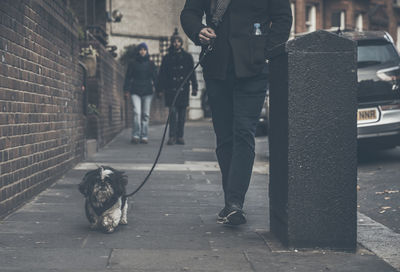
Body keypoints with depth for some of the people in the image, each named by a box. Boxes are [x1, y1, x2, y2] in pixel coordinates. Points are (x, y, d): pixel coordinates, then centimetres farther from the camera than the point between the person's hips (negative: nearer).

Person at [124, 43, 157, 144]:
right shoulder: (132, 63, 7)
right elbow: (128, 77, 7)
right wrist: (127, 89, -1)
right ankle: (135, 135, -13)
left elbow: (155, 77, 11)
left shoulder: (150, 63, 10)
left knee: (146, 114, 2)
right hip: (135, 91, -2)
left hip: (147, 91, 2)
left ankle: (144, 136, 8)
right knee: (137, 112, -15)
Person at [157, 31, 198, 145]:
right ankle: (172, 137, -10)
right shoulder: (167, 58, 9)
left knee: (182, 113, 3)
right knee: (173, 112, -11)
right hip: (171, 89, -1)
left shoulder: (187, 57, 10)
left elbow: (192, 73, 9)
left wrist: (194, 87, 1)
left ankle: (180, 137, 9)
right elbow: (162, 75, 8)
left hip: (183, 89, 1)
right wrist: (160, 89, 0)